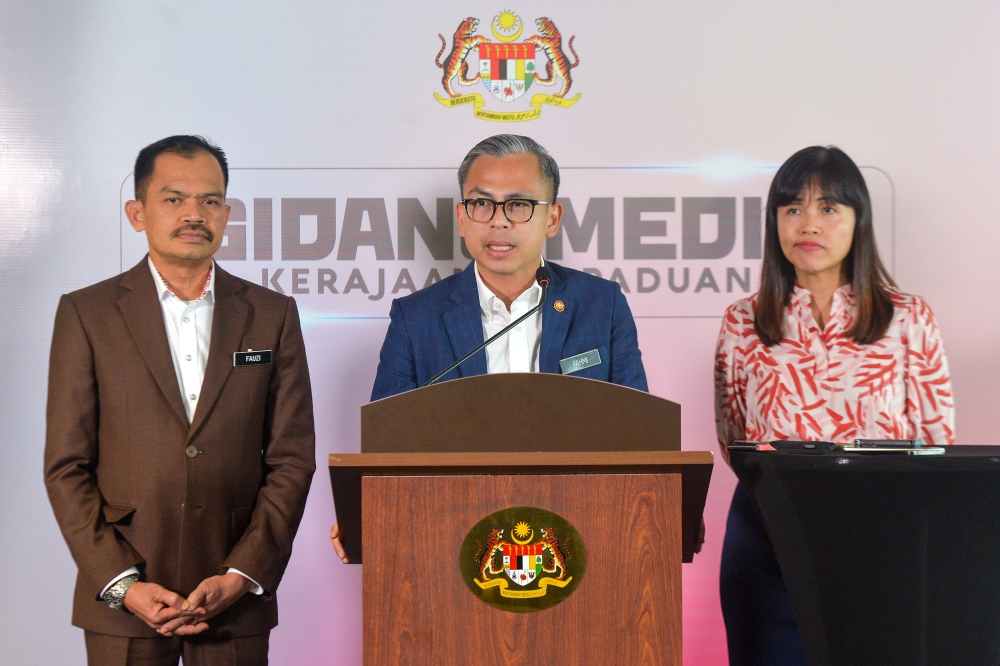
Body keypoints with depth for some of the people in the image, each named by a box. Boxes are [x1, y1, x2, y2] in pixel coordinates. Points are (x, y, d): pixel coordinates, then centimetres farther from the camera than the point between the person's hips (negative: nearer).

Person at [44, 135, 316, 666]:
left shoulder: (272, 316, 7)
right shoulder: (86, 314, 3)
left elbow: (292, 459, 3)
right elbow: (66, 467, 0)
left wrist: (242, 575, -7)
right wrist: (122, 584, -9)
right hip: (121, 601, -1)